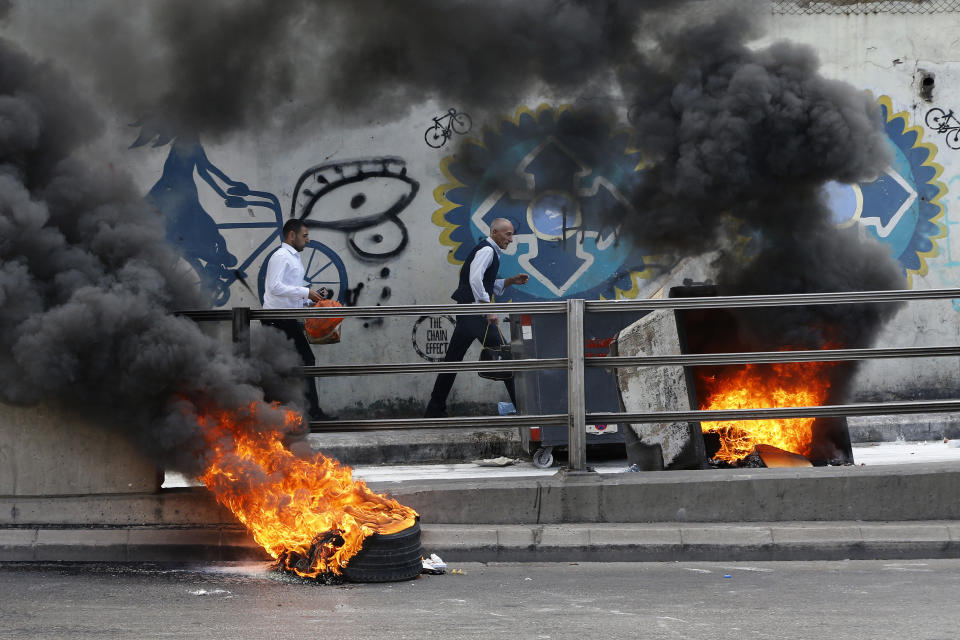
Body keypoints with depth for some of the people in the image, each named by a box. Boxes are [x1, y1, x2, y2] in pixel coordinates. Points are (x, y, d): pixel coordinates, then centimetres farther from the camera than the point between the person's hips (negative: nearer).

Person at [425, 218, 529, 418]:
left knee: (452, 359, 10)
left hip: (466, 311, 11)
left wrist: (511, 280, 17)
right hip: (474, 311, -11)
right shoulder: (486, 250, -10)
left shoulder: (490, 251, 22)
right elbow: (475, 280, -24)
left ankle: (435, 409, 12)